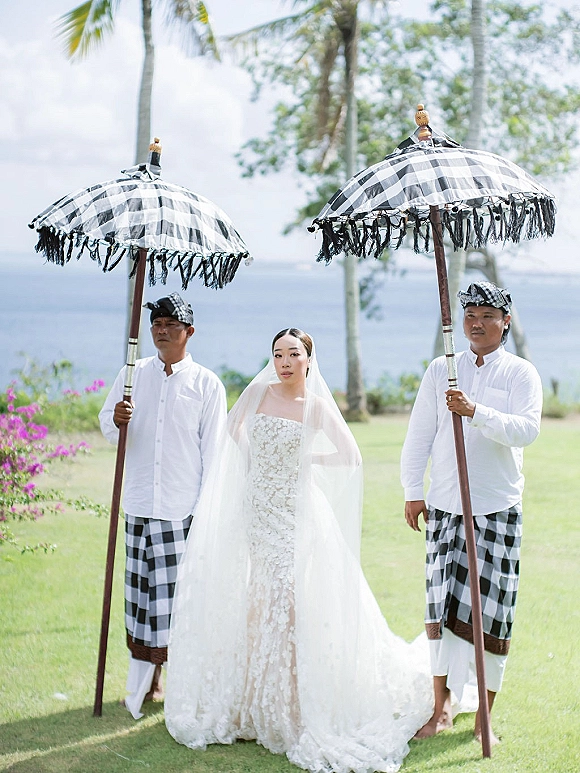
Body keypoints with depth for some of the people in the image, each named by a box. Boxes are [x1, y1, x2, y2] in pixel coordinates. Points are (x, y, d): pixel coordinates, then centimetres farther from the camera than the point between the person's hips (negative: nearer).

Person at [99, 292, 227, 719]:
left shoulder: (207, 384, 0)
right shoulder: (134, 375, 9)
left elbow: (213, 451, 0)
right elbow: (106, 424, 14)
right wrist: (116, 420, -10)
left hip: (185, 507, -3)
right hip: (140, 505, 3)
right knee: (142, 590, 8)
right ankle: (145, 682, 19)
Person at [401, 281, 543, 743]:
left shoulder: (521, 373, 2)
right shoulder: (441, 371, 10)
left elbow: (527, 429, -15)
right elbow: (420, 433, 11)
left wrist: (476, 412, -28)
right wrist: (413, 491, 5)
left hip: (498, 509, -2)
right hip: (445, 506, 2)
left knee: (492, 611, 0)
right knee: (443, 604, -1)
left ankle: (485, 717, 11)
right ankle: (442, 709, 8)